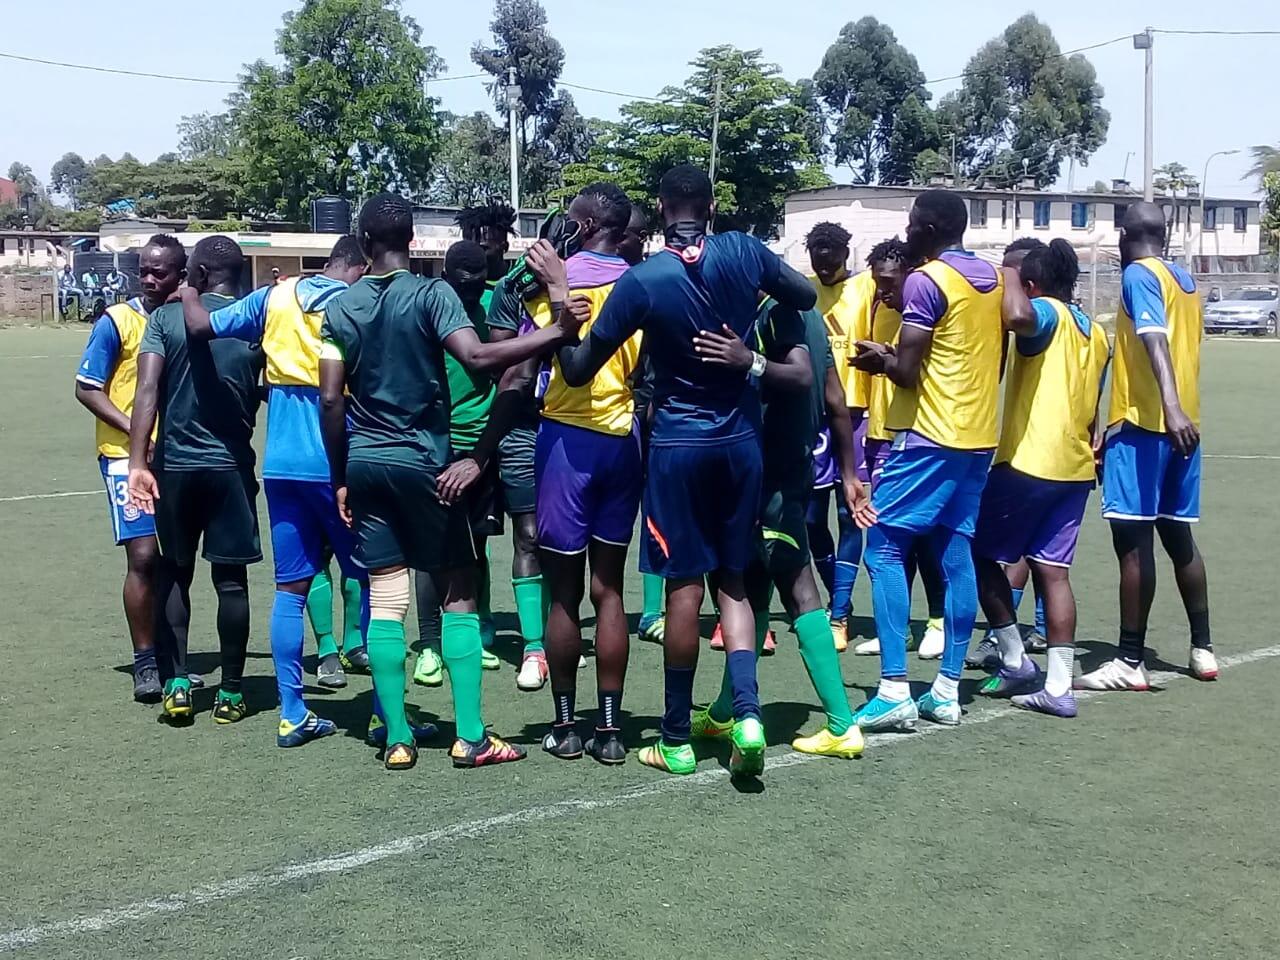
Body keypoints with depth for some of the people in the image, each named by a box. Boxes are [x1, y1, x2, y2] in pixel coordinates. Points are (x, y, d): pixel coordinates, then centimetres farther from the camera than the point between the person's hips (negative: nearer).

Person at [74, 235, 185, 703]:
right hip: (128, 456, -4)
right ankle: (144, 662, 2)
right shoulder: (117, 321, -6)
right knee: (143, 556, -9)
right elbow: (86, 389, -7)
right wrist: (137, 432, -17)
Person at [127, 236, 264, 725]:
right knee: (231, 578, 5)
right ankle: (230, 692, 9)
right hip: (231, 465, 0)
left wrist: (138, 463, -14)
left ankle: (176, 683, 6)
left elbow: (147, 392, -11)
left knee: (173, 574, 12)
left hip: (175, 464, 0)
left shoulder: (165, 318, -2)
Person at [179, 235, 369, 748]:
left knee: (290, 587, 8)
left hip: (282, 464, 4)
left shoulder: (273, 297, 6)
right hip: (339, 464, -4)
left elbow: (201, 326, 2)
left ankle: (292, 715, 10)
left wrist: (189, 294, 21)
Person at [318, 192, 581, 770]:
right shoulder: (431, 295, -8)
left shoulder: (340, 308, 4)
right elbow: (478, 358, -24)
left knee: (385, 601, 6)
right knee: (457, 594, 5)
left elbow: (331, 399, 1)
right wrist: (556, 332, -22)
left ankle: (397, 739, 8)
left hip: (365, 463, 4)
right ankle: (470, 737, 3)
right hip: (425, 461, -4)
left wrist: (340, 477, 9)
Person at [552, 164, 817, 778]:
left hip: (678, 442, -3)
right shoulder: (744, 252, -3)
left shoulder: (643, 279, -12)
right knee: (733, 582, 12)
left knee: (684, 585, 2)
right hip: (741, 439, 3)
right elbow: (806, 297, 13)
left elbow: (579, 370, -9)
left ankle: (676, 739, 11)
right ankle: (746, 712, -4)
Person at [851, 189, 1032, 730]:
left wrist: (880, 360, 7)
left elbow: (906, 372, -15)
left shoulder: (926, 281, -11)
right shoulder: (995, 276, 13)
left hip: (929, 437, -8)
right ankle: (948, 690, 11)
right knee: (956, 557, 9)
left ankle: (894, 691, -10)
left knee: (885, 550, -5)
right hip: (979, 437, 8)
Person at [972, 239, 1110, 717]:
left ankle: (1016, 662, 10)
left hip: (1028, 463, -7)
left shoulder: (1046, 313, -7)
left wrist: (1008, 276, -15)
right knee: (1053, 570, 5)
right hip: (1075, 468, 7)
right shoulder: (1096, 334, 16)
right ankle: (1058, 685, 1)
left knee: (982, 553, 8)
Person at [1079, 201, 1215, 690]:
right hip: (1180, 425, 8)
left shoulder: (1138, 275, -8)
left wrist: (1171, 408, -37)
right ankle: (1203, 649, 22)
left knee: (1133, 540, -6)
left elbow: (1156, 341, -24)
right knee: (1178, 535, 16)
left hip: (1142, 425, -8)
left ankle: (1130, 662, -4)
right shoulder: (1186, 280, 16)